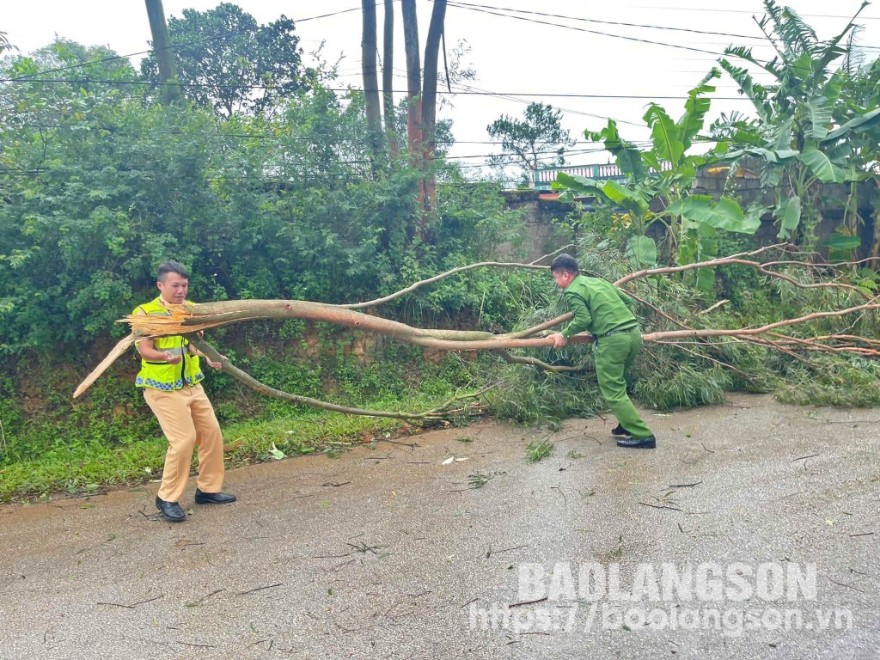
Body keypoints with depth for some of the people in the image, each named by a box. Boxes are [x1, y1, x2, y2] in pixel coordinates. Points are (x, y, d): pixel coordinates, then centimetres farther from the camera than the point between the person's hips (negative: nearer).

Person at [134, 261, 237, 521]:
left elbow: (195, 341, 7)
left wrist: (209, 357, -14)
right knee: (183, 439, -14)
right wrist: (166, 356, -41)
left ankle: (208, 489, 23)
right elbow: (145, 351, -20)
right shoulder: (145, 312, -13)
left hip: (192, 385, 7)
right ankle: (167, 498, 3)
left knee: (212, 433, 8)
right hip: (163, 389, -7)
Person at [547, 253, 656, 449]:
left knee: (613, 391, 0)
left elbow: (583, 319, -13)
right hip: (634, 332, 8)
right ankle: (626, 424, 28)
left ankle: (643, 436, -2)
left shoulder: (573, 292, -2)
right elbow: (627, 300, 24)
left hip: (613, 339, -8)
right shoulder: (598, 281, 21)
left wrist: (564, 335, 0)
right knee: (617, 383, 24)